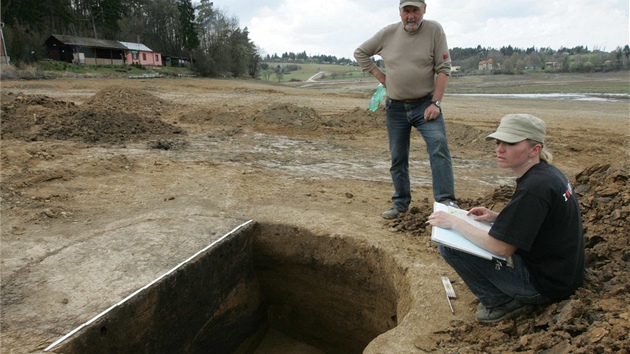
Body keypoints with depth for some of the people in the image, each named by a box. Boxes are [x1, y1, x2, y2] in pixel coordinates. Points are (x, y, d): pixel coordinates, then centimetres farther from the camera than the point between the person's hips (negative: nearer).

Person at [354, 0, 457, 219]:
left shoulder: (434, 30, -7)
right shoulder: (388, 33, 1)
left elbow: (443, 69, -9)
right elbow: (360, 53, 13)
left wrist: (436, 103, -16)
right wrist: (379, 76, 3)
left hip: (425, 104, -3)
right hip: (395, 107, 3)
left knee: (439, 147, -21)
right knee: (397, 158, 9)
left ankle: (446, 201, -18)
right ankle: (400, 203, 24)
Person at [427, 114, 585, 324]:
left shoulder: (535, 188, -26)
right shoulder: (547, 173, 3)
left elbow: (501, 248, -25)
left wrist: (455, 223, -16)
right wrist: (496, 217, 5)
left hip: (545, 283, -10)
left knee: (449, 245, -16)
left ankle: (503, 302, 1)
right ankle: (519, 296, 16)